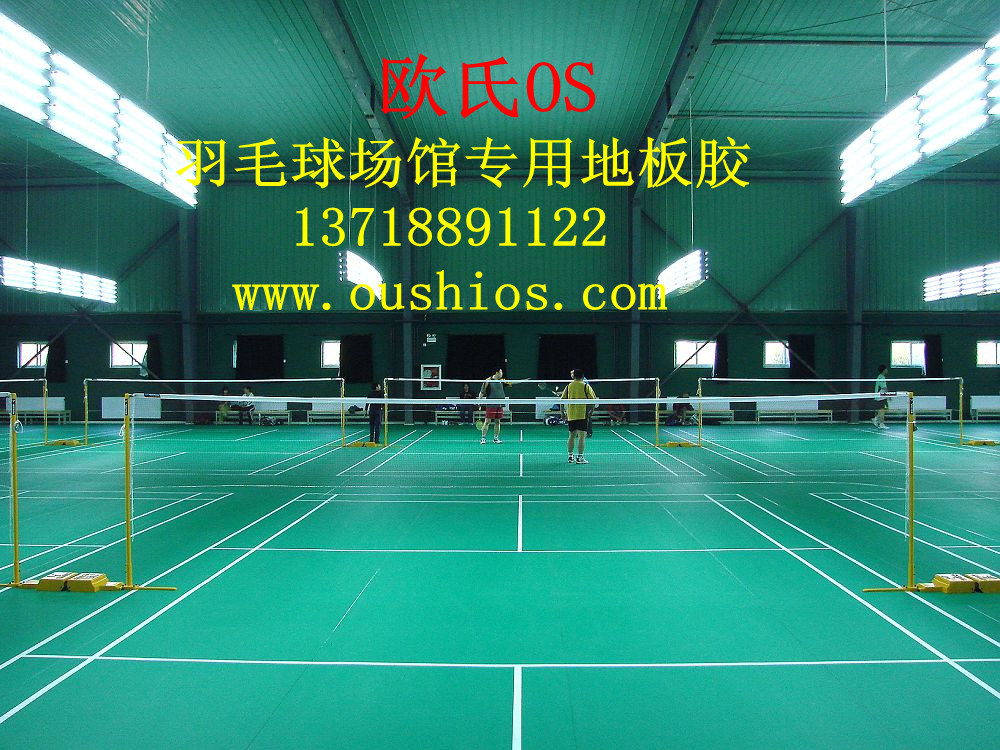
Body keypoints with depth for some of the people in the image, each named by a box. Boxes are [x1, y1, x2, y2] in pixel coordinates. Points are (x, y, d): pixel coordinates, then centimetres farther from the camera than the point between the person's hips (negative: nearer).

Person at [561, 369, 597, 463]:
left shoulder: (568, 386, 6)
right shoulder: (586, 386, -3)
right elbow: (593, 399, -7)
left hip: (570, 415, 4)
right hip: (582, 415, -4)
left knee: (572, 436, 15)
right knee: (582, 436, -4)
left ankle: (570, 456, 19)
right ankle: (579, 457, -9)